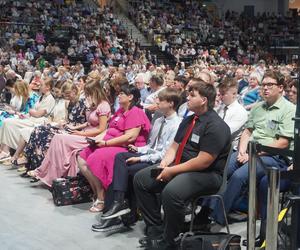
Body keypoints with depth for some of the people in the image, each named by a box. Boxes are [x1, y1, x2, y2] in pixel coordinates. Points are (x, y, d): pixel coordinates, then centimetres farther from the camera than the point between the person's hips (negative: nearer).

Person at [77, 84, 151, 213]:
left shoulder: (135, 112, -10)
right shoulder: (120, 111, 20)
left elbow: (130, 137, -20)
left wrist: (106, 143, -17)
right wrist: (99, 139, 1)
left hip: (126, 149, -10)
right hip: (109, 144, 10)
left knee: (95, 159, -28)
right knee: (82, 159, -2)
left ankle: (102, 199, -13)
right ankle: (97, 194, 3)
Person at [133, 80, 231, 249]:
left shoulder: (216, 126, -16)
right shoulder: (188, 121, 13)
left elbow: (203, 161, -23)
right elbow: (175, 146, 15)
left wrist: (172, 171, -19)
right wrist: (164, 163, -5)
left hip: (207, 174, -10)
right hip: (180, 167, 10)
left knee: (171, 192, -36)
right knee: (141, 179, 3)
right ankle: (155, 231, 5)